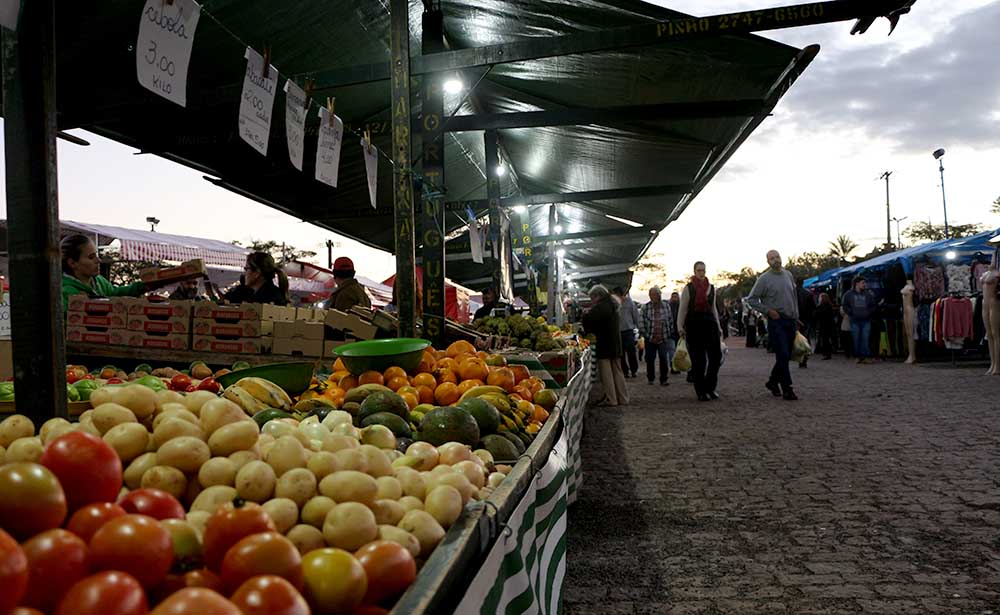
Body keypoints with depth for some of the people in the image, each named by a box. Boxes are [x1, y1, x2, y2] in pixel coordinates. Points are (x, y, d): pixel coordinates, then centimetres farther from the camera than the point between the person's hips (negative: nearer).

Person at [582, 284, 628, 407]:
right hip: (616, 344, 9)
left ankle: (610, 399, -1)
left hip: (605, 345, -9)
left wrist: (586, 314, -4)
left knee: (606, 373, -3)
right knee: (617, 371, 13)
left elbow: (589, 319, -25)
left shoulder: (602, 306, -15)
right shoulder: (612, 305, 16)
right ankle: (623, 398, 17)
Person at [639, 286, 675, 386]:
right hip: (650, 339, 0)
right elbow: (642, 322, -1)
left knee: (664, 359, 0)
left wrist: (671, 334, 5)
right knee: (650, 359, 7)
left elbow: (671, 321, 8)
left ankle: (664, 379, 9)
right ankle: (650, 378, 22)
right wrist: (645, 335, -5)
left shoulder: (666, 306, 2)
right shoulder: (645, 308, -3)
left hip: (664, 339, 1)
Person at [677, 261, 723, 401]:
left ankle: (710, 388, 15)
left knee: (716, 356, -2)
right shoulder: (688, 288, 0)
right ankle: (701, 391, 7)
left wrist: (719, 327, 18)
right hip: (694, 324, -4)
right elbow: (683, 309, -1)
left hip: (710, 323, 4)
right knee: (698, 361, -2)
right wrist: (680, 327, -9)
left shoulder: (711, 288, 14)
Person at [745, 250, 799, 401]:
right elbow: (751, 299, -3)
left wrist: (796, 315, 15)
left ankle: (773, 381, 27)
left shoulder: (788, 275, 11)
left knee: (786, 355, 10)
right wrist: (768, 311, -9)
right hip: (776, 320, -6)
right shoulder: (764, 279, -6)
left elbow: (794, 296, 20)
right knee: (783, 355, -11)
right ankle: (786, 389, -6)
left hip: (791, 320, 6)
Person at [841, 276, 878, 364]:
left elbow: (874, 305, 16)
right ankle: (858, 356, 10)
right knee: (856, 340, 2)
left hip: (866, 321, 1)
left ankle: (867, 357, -1)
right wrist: (851, 313, -5)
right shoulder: (849, 294, 5)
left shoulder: (868, 294, 10)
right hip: (855, 321, -1)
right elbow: (845, 306, 7)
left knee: (865, 339, -4)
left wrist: (870, 313, 2)